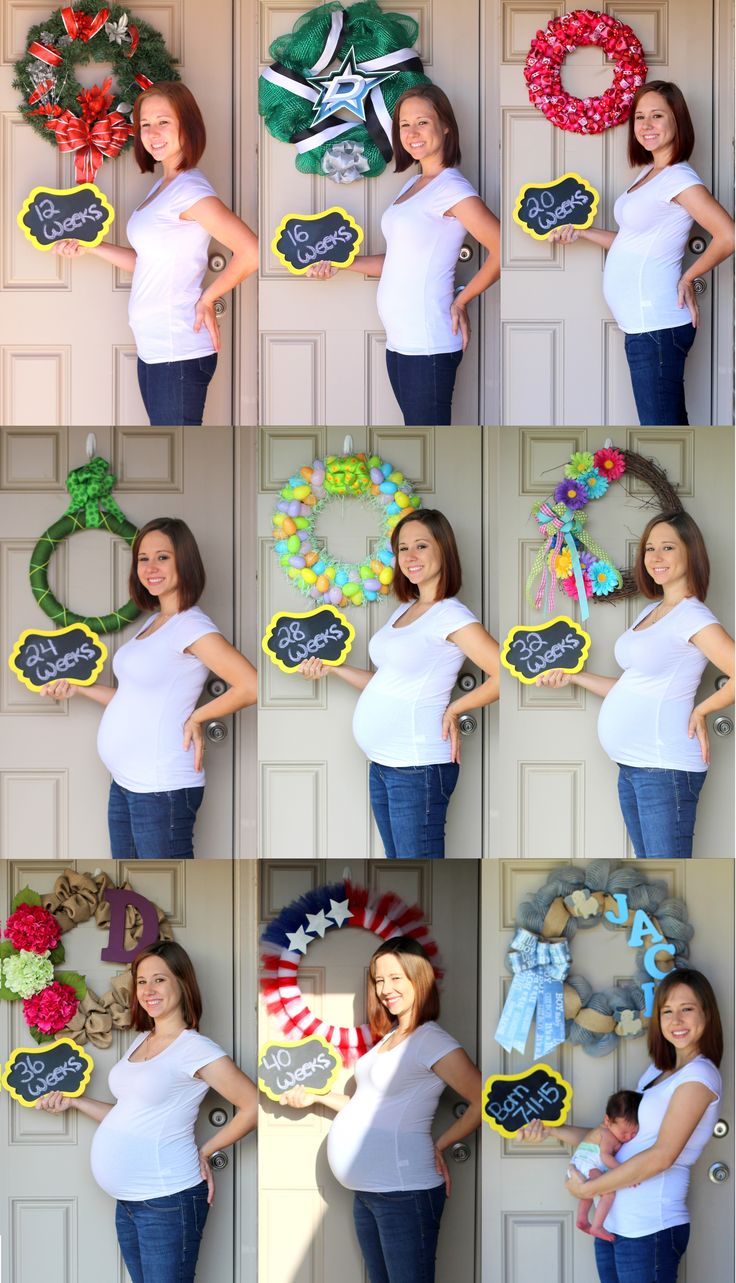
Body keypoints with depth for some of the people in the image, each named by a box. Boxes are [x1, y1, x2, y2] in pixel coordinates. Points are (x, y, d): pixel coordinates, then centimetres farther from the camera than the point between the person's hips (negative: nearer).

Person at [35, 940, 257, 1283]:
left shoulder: (196, 1049, -12)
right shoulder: (140, 1041, 13)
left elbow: (254, 1107, -14)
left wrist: (205, 1151, -7)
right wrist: (73, 1101, 11)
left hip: (168, 1202, -8)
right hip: (129, 1203, 8)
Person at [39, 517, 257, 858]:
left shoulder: (191, 626, -13)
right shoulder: (153, 622, 15)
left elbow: (251, 686, -24)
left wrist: (197, 717, -13)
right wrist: (78, 687, 15)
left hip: (161, 788, -10)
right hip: (125, 783, 10)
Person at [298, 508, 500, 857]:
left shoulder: (451, 615, -12)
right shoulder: (404, 610, 14)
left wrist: (454, 709, -14)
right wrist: (332, 668, 11)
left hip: (418, 767, -9)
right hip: (382, 764, 9)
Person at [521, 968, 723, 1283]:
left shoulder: (699, 1075, -10)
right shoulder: (657, 1071, 16)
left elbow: (662, 1156, -15)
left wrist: (587, 1188, -9)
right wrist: (552, 1130, 7)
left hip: (649, 1229, -7)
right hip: (613, 1222, 8)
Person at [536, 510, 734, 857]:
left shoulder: (692, 616, -11)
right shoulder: (650, 611, 16)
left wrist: (700, 711, -11)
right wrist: (574, 677, 14)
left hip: (665, 769, -10)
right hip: (631, 767, 10)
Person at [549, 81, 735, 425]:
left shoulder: (679, 178, -12)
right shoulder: (649, 173, 15)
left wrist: (687, 277, -10)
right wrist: (581, 232, 13)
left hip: (656, 325, -9)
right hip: (646, 322, 9)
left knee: (661, 424, -6)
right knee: (671, 422, 13)